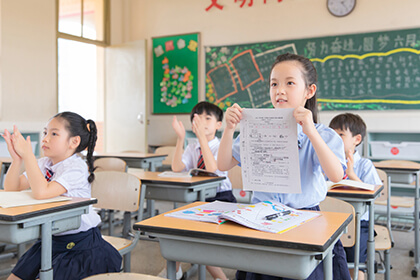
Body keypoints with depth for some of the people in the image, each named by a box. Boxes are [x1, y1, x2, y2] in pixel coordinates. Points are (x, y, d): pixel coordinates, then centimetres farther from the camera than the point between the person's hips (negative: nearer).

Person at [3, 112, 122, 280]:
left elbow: (41, 192, -34)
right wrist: (17, 159, -15)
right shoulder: (44, 163, 3)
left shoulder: (76, 168, -20)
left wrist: (28, 154, -29)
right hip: (51, 239, 8)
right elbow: (11, 188, 0)